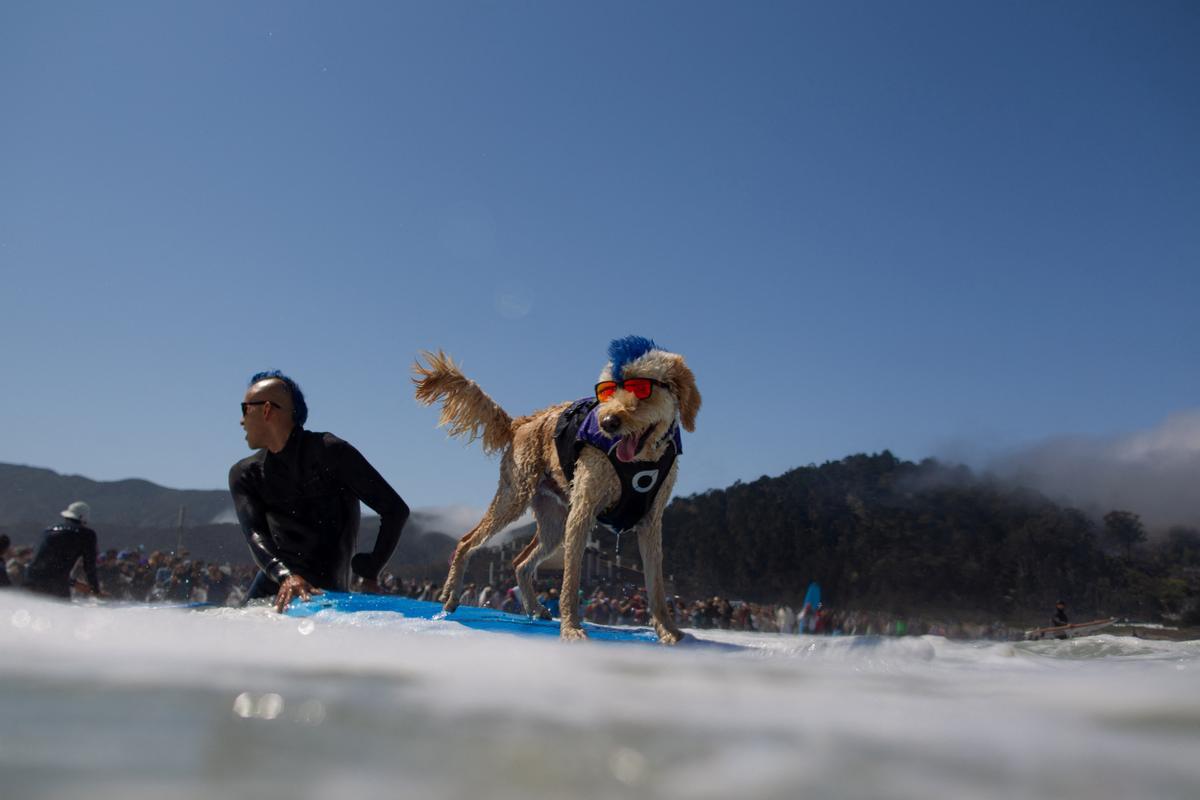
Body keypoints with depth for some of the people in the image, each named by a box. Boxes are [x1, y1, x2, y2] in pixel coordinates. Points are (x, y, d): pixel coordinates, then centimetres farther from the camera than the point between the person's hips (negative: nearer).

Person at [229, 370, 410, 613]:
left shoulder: (329, 452, -9)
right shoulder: (245, 474, 5)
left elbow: (395, 510, -8)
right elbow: (255, 534, -13)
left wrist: (372, 567, -14)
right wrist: (284, 575, -33)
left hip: (326, 592, -4)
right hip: (274, 583, 4)